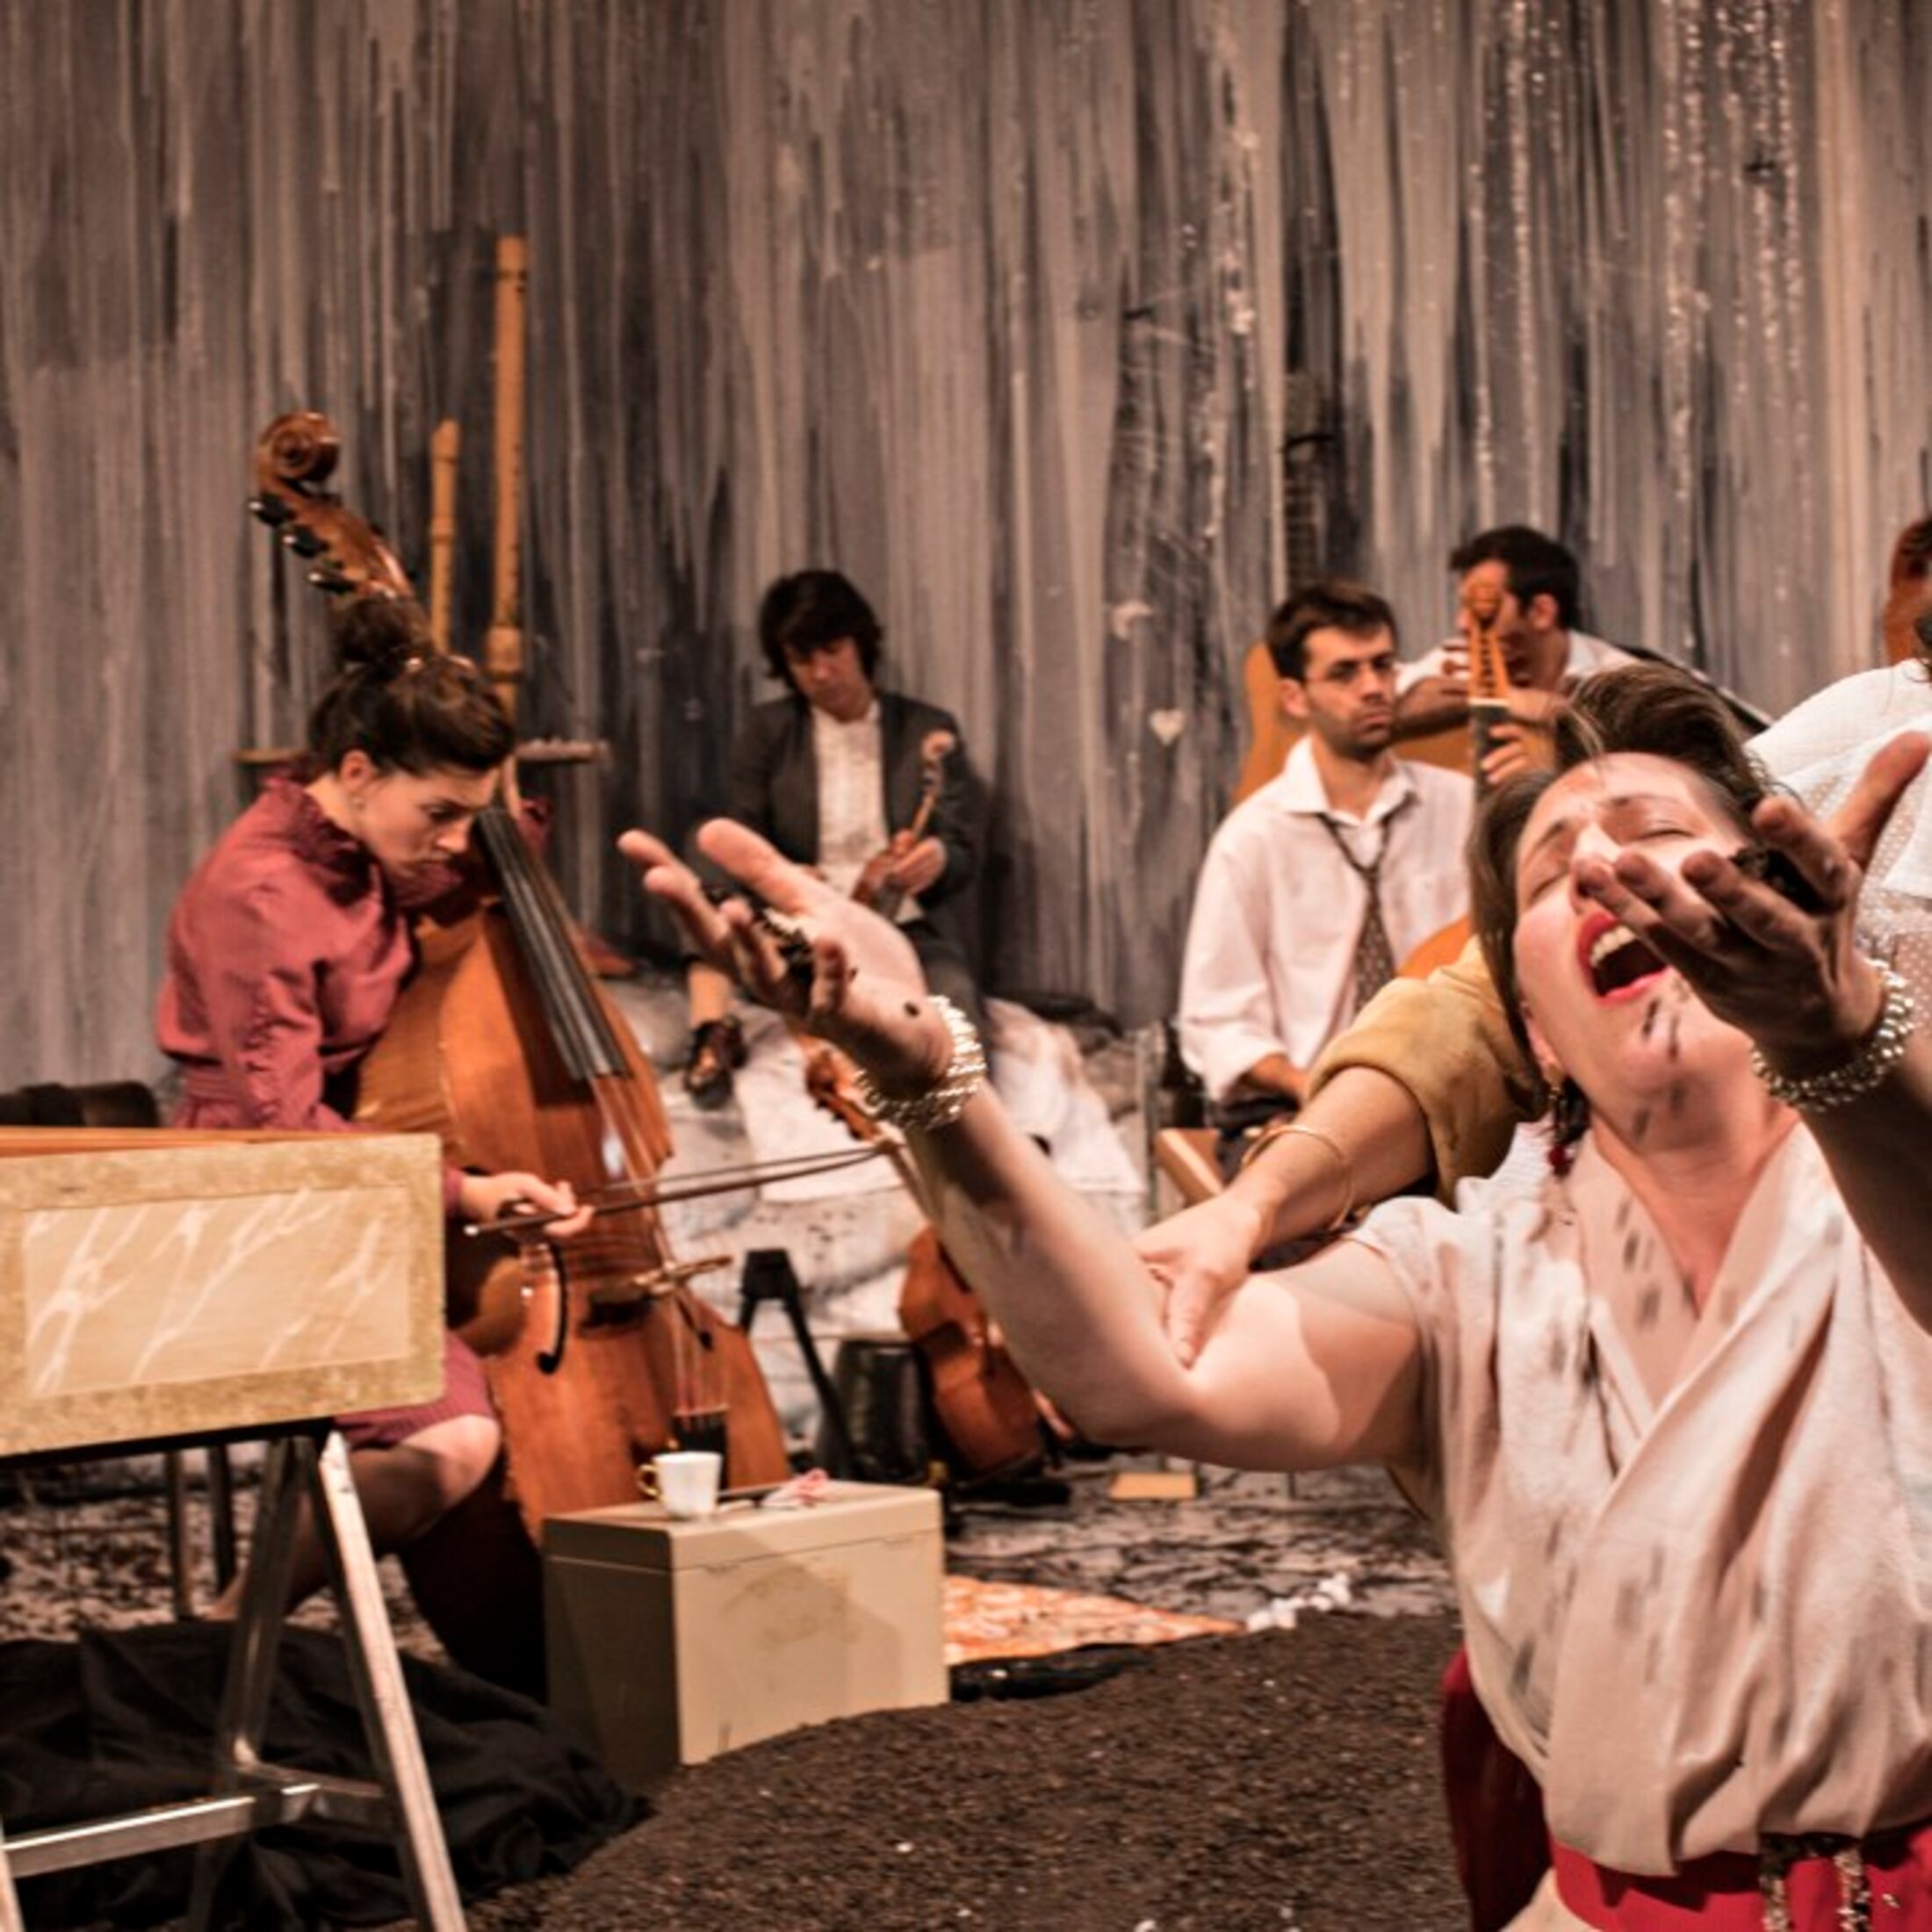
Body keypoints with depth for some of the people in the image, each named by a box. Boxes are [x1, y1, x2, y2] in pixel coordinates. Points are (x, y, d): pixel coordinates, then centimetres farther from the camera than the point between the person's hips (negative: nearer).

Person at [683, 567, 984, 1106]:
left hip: (911, 931, -2)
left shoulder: (928, 731, 7)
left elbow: (965, 853, 2)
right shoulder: (768, 734, 9)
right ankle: (713, 1027, -32)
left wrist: (937, 859, -24)